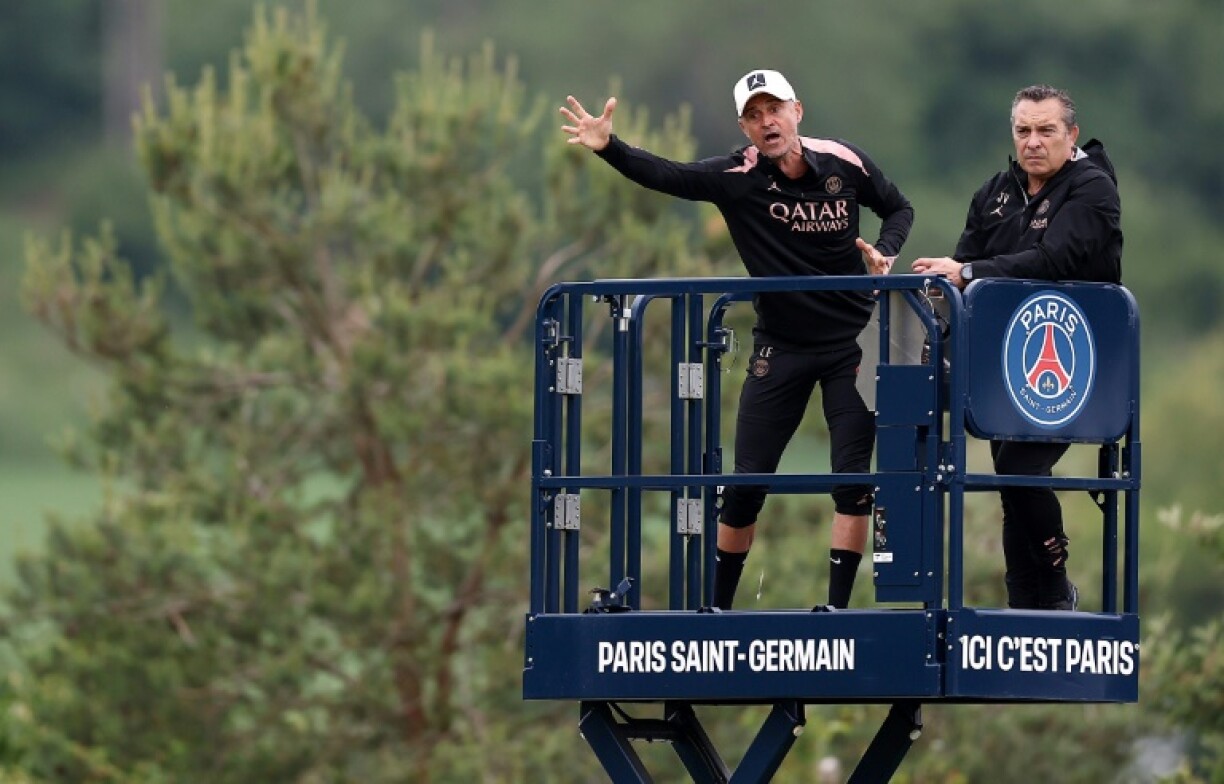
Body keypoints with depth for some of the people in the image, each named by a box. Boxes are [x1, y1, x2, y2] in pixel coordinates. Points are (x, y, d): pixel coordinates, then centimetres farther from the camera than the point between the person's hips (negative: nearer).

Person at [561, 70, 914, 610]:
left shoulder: (845, 163, -7)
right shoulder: (738, 177, -11)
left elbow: (897, 209, 10)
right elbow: (667, 177, -23)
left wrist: (883, 252, -10)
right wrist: (608, 147, -39)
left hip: (851, 341, 0)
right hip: (780, 347, 0)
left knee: (852, 476, -5)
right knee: (747, 479, 0)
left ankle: (837, 606, 2)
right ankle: (718, 606, 13)